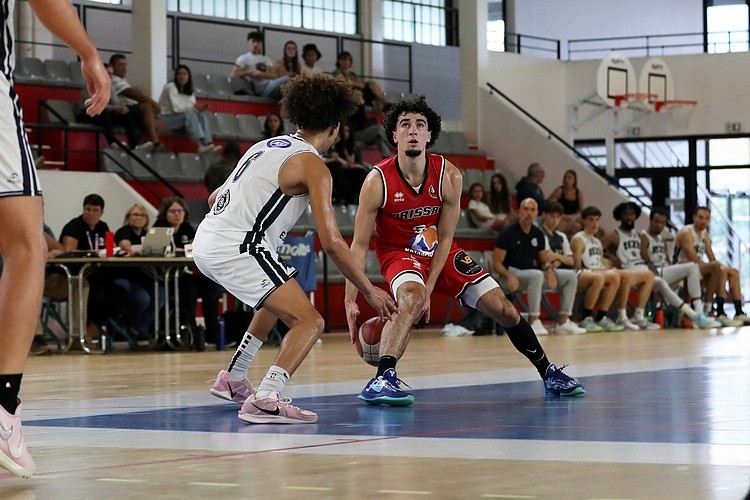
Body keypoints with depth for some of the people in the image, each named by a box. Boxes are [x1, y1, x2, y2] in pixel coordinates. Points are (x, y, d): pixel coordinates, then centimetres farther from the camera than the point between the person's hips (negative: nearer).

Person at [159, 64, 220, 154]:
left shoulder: (189, 90, 12)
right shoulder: (170, 87, -10)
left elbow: (193, 107, 1)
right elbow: (176, 108, -20)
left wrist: (199, 108, -22)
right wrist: (193, 106, -27)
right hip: (167, 118, -7)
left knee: (202, 115, -21)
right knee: (190, 114, -33)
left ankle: (208, 144, -38)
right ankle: (200, 146, -48)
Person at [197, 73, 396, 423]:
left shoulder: (266, 146, 19)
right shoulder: (312, 165, -5)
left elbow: (216, 198, 27)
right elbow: (331, 241, -12)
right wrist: (370, 291, -4)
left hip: (205, 241, 9)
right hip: (236, 248, -9)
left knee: (279, 300, 33)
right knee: (309, 321, -11)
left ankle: (233, 380, 36)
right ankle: (265, 400, -28)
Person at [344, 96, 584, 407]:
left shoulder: (448, 176, -16)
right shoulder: (378, 181, -23)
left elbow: (445, 238, -10)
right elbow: (359, 244, -21)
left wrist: (430, 288, -18)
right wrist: (350, 300, -26)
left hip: (441, 253, 4)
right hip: (398, 253, -4)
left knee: (503, 310, 3)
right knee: (412, 299, -38)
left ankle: (548, 374, 23)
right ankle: (381, 381, -41)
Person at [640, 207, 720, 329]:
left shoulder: (662, 239, 23)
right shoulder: (643, 237, -3)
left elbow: (666, 259, 18)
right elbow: (645, 261, -14)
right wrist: (655, 274, -25)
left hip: (664, 271, 9)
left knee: (692, 267, -10)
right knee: (661, 282, -42)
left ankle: (698, 311, -24)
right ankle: (693, 316, -49)